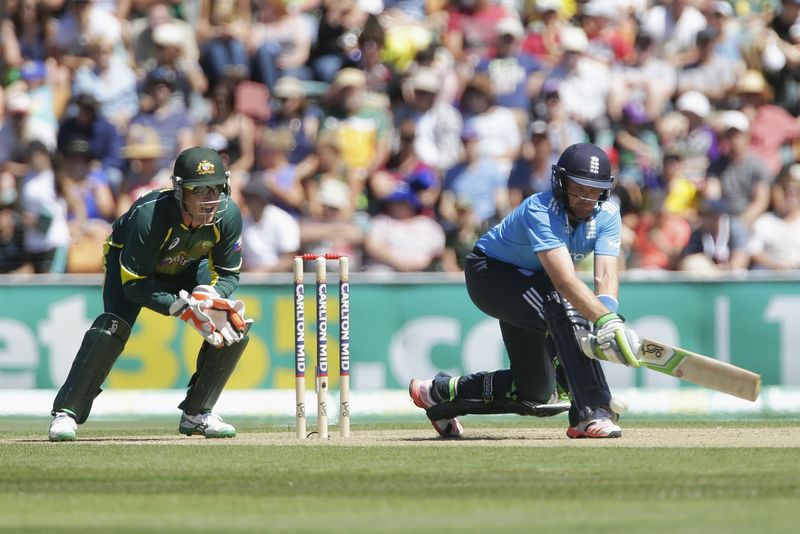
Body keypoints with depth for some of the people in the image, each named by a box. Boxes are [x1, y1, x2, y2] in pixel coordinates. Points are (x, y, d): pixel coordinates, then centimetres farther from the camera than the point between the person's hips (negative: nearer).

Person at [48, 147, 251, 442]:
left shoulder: (228, 215, -27)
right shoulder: (149, 215, -40)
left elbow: (229, 273, -14)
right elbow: (134, 284, -33)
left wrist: (209, 296, -36)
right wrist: (182, 307, -42)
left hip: (187, 268, 4)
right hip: (128, 263, -4)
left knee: (235, 327, -13)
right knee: (112, 327, -29)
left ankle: (197, 414, 1)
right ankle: (66, 413, -19)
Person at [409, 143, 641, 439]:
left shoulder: (607, 215, -15)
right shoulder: (539, 212, -35)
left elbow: (606, 276, -28)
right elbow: (565, 281, -49)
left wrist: (606, 325, -47)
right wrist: (605, 320, -61)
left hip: (528, 286, 8)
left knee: (536, 392, 6)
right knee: (564, 308, -37)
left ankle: (438, 392, 27)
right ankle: (591, 414, -39)